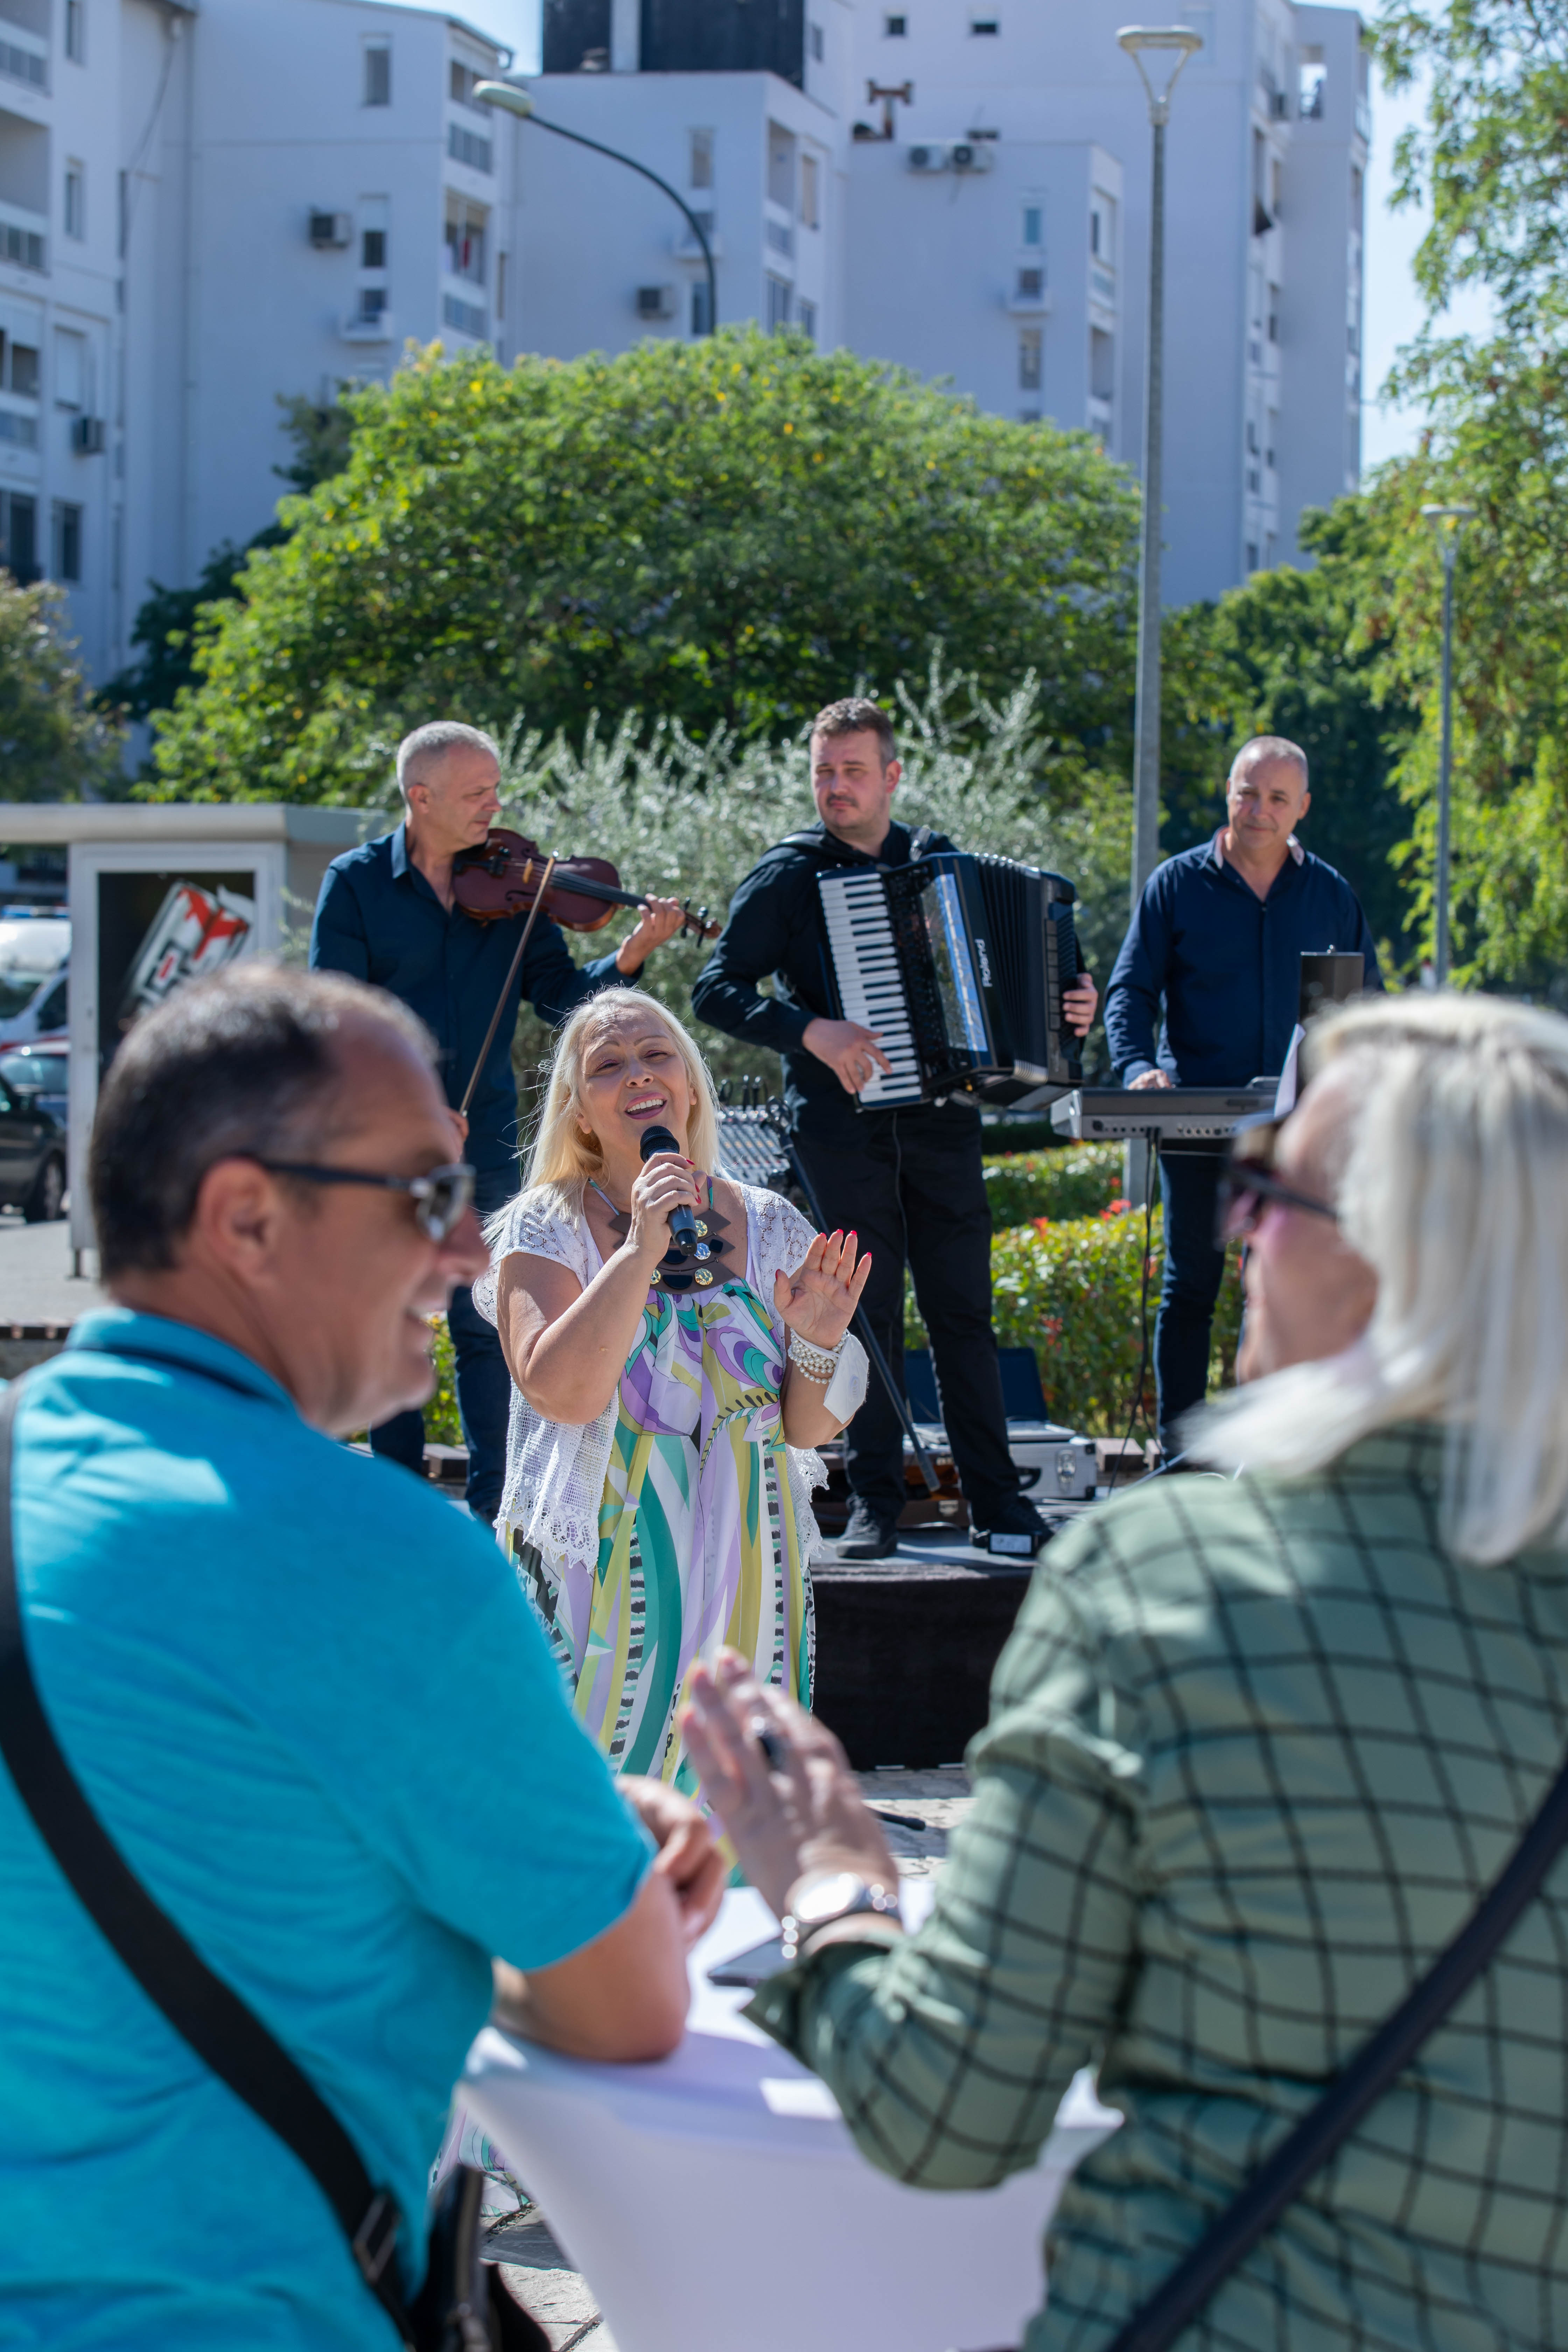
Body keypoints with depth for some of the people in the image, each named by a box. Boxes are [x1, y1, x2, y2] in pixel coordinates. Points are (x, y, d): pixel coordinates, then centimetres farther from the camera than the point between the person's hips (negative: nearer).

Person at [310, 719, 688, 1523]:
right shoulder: (355, 882, -3)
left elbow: (558, 996, -1)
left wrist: (631, 955, -19)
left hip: (481, 1134, 1)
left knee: (485, 1321, 0)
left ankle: (495, 1504, 7)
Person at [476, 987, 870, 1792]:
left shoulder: (767, 1228, 6)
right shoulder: (546, 1228, -2)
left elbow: (809, 1430, 9)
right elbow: (561, 1392, -17)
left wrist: (818, 1346, -11)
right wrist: (640, 1250, -20)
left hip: (740, 1578, 3)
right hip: (596, 1587, -3)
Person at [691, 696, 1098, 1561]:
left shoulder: (939, 860, 12)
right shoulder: (789, 875, -1)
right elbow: (716, 989, -8)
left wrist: (1063, 1011, 4)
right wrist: (811, 1031, -20)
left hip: (938, 1122, 3)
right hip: (842, 1125, -3)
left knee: (963, 1310, 3)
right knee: (865, 1313, 0)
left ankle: (996, 1499, 7)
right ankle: (873, 1505, 7)